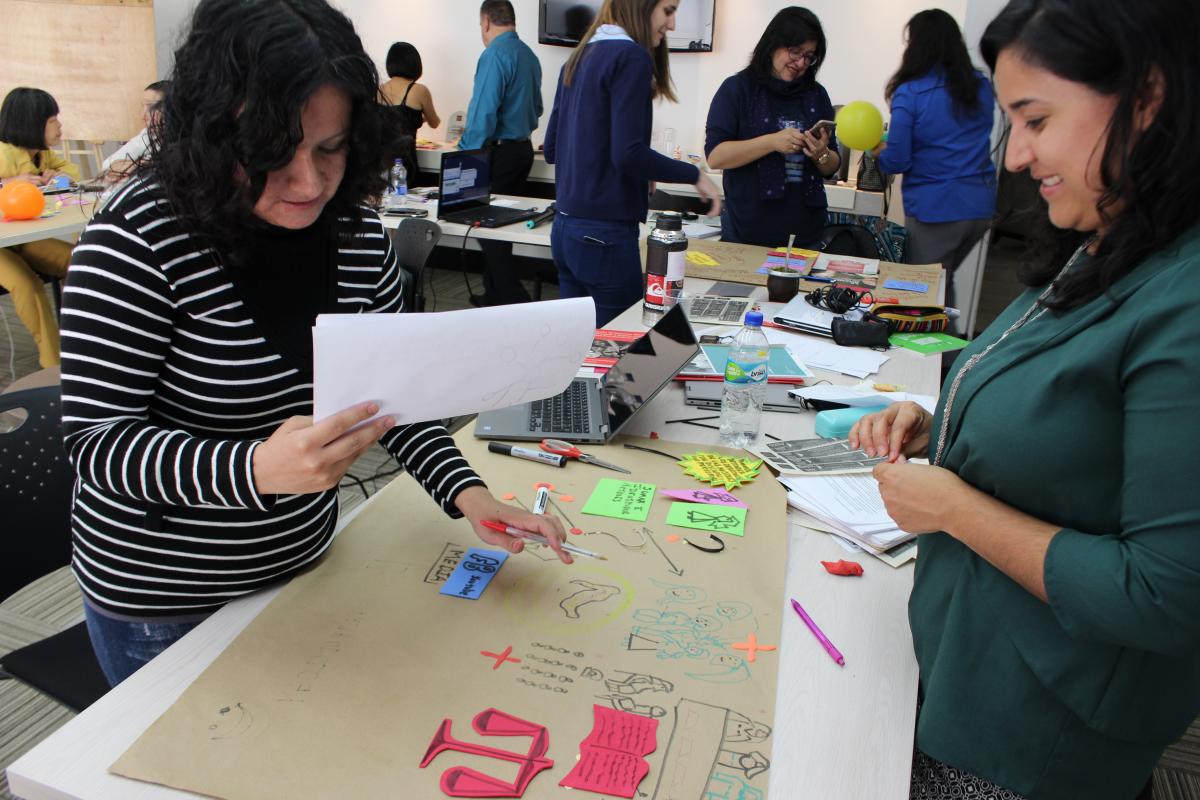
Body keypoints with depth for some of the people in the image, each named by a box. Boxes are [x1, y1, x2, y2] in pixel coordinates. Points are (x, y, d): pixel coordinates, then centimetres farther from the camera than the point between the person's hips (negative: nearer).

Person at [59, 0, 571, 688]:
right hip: (161, 601, -4)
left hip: (303, 560, 5)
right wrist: (257, 469, -41)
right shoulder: (139, 237, -23)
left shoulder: (359, 234, -7)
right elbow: (97, 440, -23)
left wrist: (467, 492, -13)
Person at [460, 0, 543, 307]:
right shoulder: (529, 55, 11)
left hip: (498, 153, -9)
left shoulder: (495, 55, -14)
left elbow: (483, 112, -20)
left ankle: (514, 301, -3)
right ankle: (495, 294, 22)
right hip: (523, 148, 9)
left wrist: (464, 152, -13)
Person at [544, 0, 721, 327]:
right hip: (603, 235, -8)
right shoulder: (631, 57, -11)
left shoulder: (579, 57, 14)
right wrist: (695, 175, -7)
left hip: (564, 228, 9)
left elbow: (552, 149, 16)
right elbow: (629, 153, -19)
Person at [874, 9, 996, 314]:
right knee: (944, 282, 22)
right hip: (981, 205, 6)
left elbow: (897, 161, -12)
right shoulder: (982, 87, 5)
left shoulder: (910, 93, -12)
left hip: (935, 209, -6)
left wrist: (876, 151, 8)